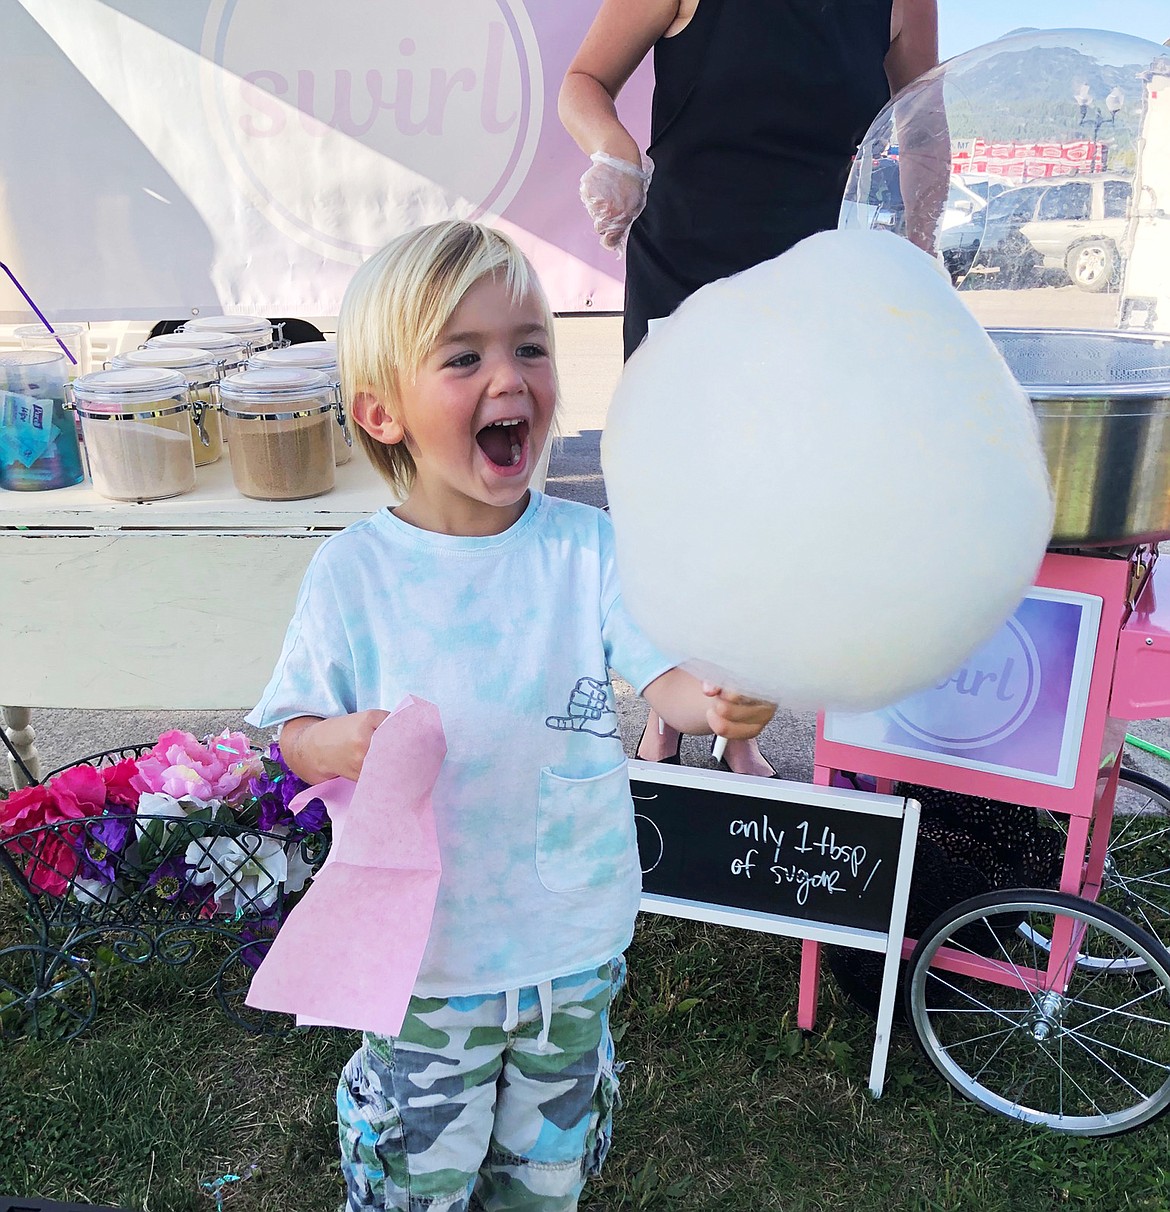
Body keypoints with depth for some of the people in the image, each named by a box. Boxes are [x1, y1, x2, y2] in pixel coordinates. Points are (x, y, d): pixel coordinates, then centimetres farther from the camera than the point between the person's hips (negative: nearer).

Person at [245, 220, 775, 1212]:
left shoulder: (590, 546, -13)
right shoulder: (354, 573, -14)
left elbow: (665, 675, -18)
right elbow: (294, 735, -5)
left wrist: (719, 699, -41)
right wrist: (337, 746, -27)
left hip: (576, 939, 2)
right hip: (426, 950, -1)